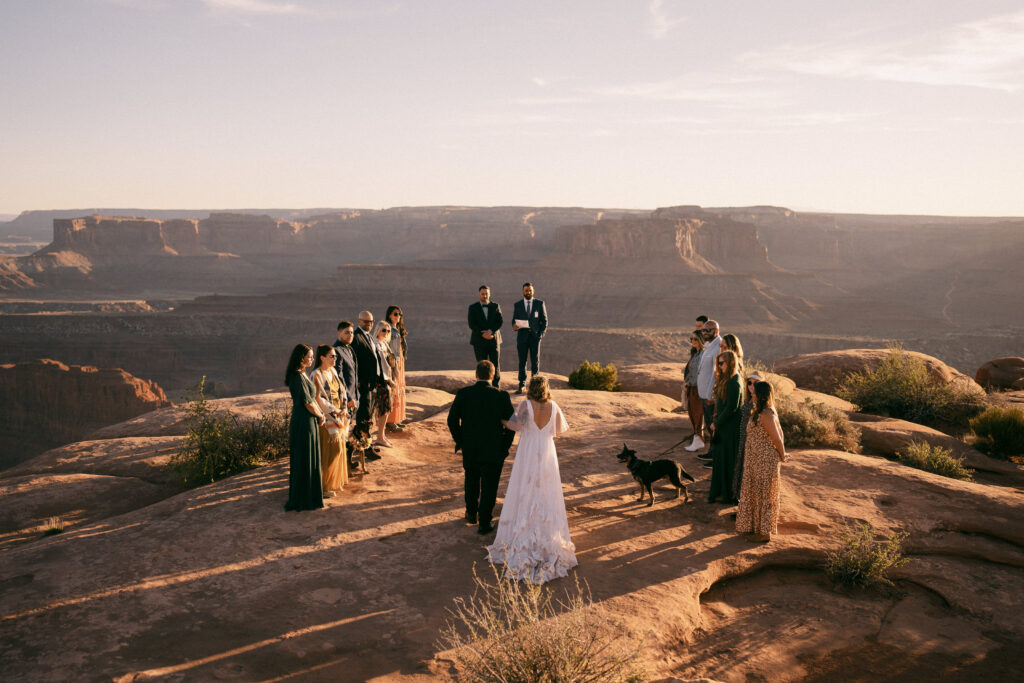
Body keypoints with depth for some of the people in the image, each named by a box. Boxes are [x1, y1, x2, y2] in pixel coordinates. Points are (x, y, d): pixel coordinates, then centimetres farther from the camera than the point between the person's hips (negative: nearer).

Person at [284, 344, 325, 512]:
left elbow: (312, 397, 13)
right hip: (304, 423, -10)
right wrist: (320, 416, -4)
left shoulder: (302, 374, 11)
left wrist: (320, 413, 1)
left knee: (309, 459, 18)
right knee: (305, 460, -1)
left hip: (308, 421, 10)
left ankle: (307, 496, 29)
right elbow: (307, 402, -19)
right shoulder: (298, 377, -19)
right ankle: (305, 499, 9)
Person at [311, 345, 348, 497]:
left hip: (338, 416, 8)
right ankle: (325, 486, 6)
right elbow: (319, 399, -18)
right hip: (326, 418, -8)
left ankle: (335, 482, 24)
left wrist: (343, 409, -1)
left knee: (338, 448, 12)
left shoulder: (333, 371, 9)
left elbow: (341, 391, 13)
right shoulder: (317, 375, -15)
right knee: (329, 451, -4)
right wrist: (335, 411, -17)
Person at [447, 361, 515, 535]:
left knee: (471, 482, 25)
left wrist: (460, 441, 9)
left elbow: (452, 420, -4)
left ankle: (472, 514, 42)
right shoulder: (502, 396, -14)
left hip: (469, 449, 2)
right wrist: (504, 448, 3)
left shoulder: (463, 394, -10)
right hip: (493, 452, -2)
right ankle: (484, 524, 17)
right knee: (489, 488, 11)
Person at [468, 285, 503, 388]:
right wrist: (483, 334, -15)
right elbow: (472, 324, -5)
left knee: (496, 365, -1)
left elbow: (500, 322, -2)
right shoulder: (473, 308, 4)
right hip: (479, 341, -1)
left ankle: (496, 387, 8)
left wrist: (491, 331, -17)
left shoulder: (495, 306, 8)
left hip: (494, 340, 1)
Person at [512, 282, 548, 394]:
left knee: (535, 361, -1)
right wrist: (514, 326, -15)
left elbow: (544, 320, 7)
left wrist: (541, 334, -4)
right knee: (522, 361, 1)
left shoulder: (540, 303, 6)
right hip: (522, 336, 1)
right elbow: (514, 321, 9)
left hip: (535, 336, -1)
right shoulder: (517, 305, 8)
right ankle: (522, 385, 6)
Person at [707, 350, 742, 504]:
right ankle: (718, 490, 28)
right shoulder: (725, 379, 9)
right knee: (719, 456, 16)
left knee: (728, 460, 2)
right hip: (722, 426, 9)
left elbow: (731, 408, -23)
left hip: (730, 427, -9)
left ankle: (730, 494, 15)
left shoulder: (733, 383, -21)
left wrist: (716, 424, -13)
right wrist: (716, 423, 9)